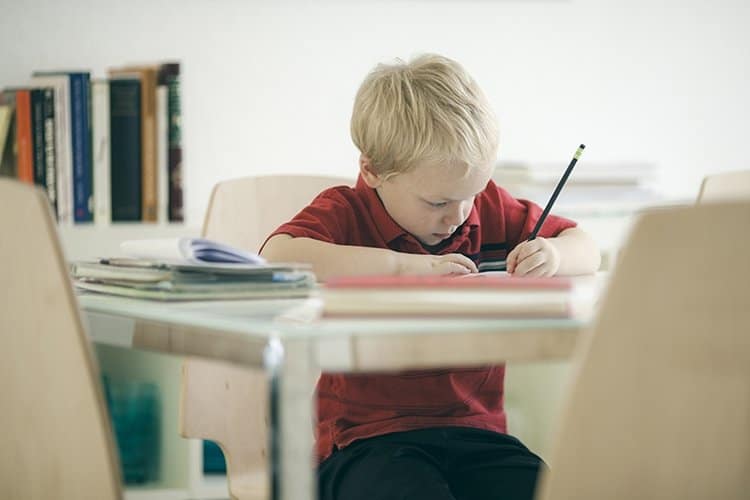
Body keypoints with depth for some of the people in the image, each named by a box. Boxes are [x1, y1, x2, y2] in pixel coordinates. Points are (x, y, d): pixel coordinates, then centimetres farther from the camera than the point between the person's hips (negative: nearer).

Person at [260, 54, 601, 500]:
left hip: (474, 430, 4)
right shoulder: (346, 212, -2)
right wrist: (407, 265, -24)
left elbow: (587, 249, 20)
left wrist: (553, 255, -7)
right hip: (368, 437, -4)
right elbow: (277, 258, -23)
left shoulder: (491, 209, 13)